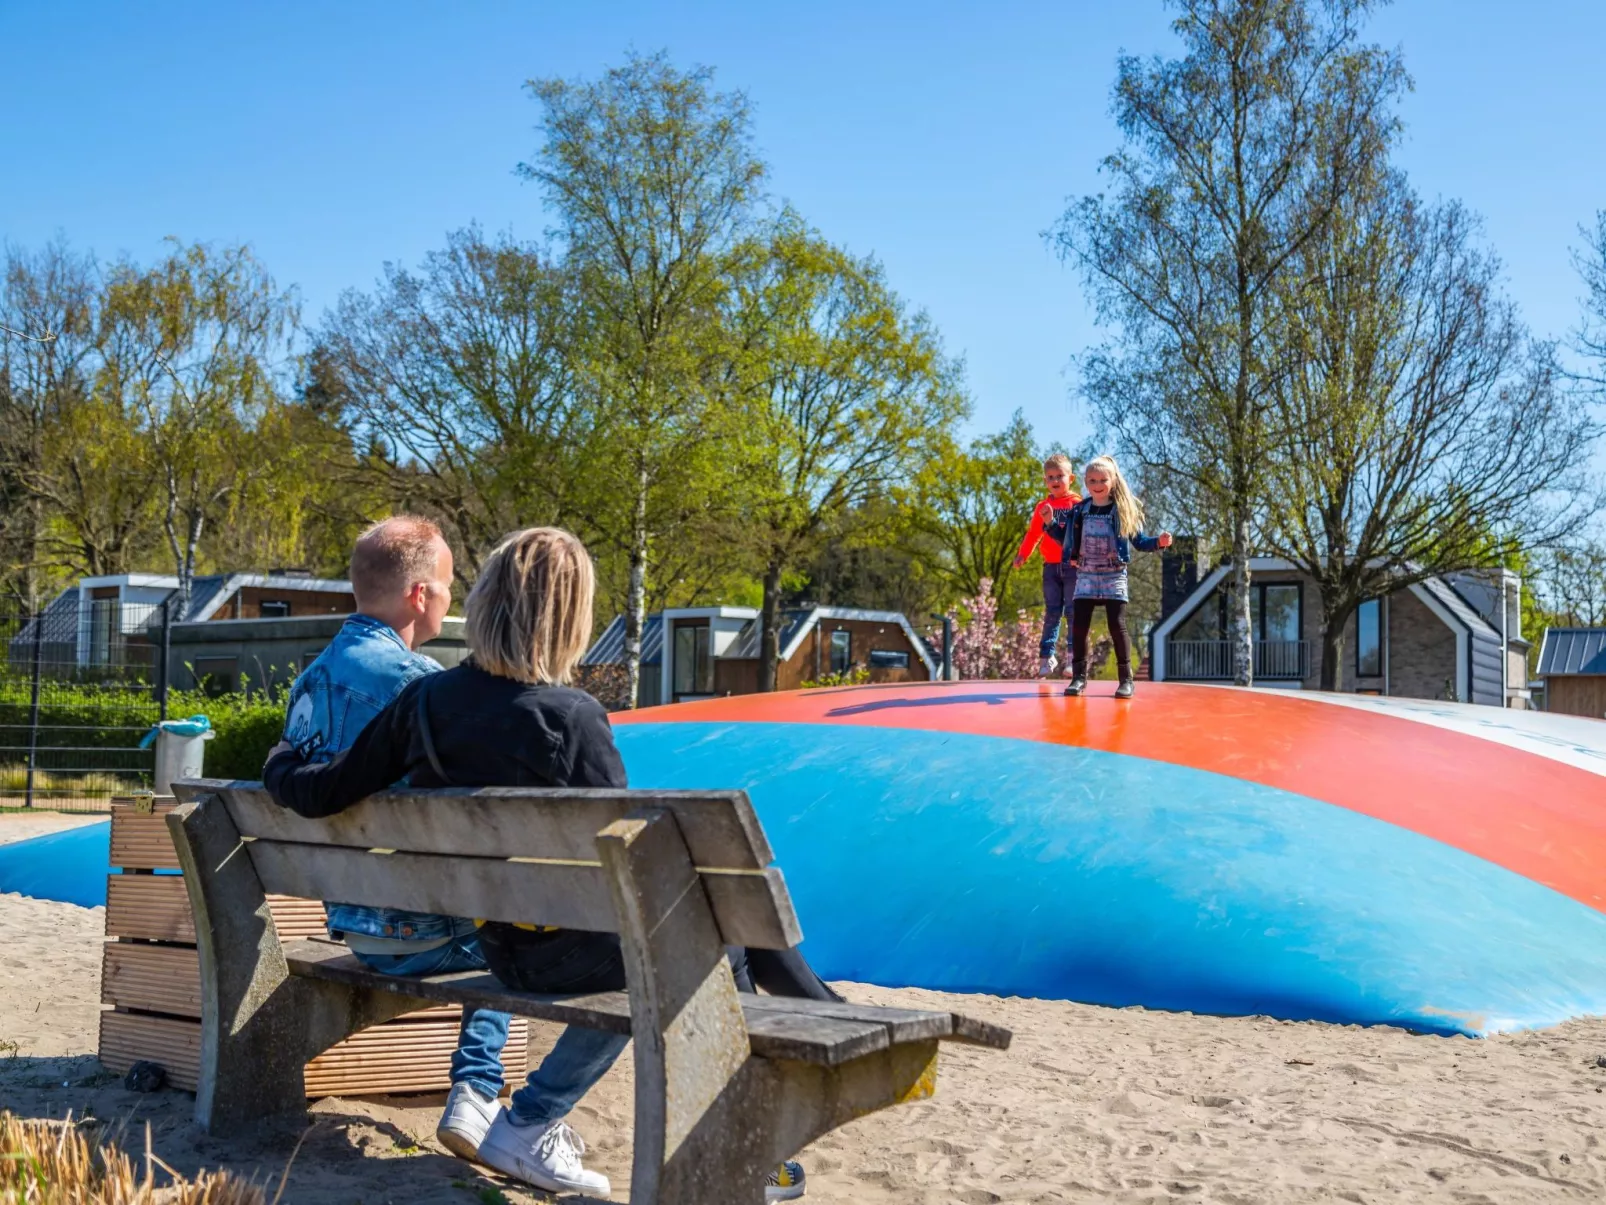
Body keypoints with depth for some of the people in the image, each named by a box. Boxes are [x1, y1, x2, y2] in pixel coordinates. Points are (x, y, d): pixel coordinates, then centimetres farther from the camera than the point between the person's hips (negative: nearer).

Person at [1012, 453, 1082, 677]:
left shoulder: (1078, 504, 0)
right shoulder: (1043, 506, 10)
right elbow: (1033, 533, 13)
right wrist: (1023, 554, 5)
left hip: (1072, 565, -3)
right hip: (1050, 566, 3)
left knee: (1073, 611, -3)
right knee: (1052, 613, 5)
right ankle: (1046, 656, 6)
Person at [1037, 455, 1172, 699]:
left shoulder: (1124, 510, -1)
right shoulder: (1078, 510, 6)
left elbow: (1139, 541, 2)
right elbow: (1065, 539, 15)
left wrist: (1159, 542, -15)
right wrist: (1050, 523, 1)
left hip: (1114, 576, -3)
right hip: (1086, 576, 3)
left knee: (1117, 625, -7)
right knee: (1079, 625, -1)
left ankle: (1126, 679, 1)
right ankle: (1079, 676, 9)